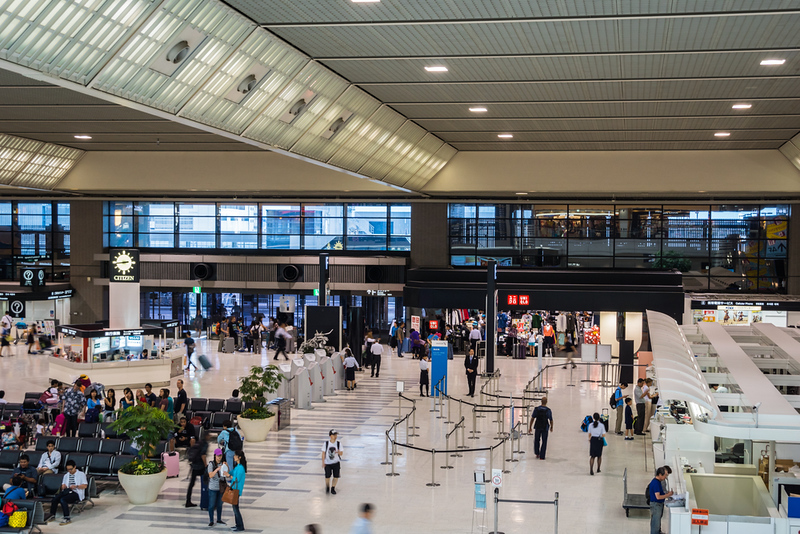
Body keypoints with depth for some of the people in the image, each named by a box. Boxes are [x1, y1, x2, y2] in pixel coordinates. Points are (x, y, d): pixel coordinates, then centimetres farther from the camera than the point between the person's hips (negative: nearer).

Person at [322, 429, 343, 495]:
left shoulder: (338, 444, -5)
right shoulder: (326, 444, -7)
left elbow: (341, 453, -3)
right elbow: (323, 453, -1)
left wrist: (339, 452, -27)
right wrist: (323, 462, -4)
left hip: (336, 463, 1)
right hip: (327, 463, -1)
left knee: (336, 476, -1)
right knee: (327, 476, 0)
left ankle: (333, 488, 20)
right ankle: (327, 487, 29)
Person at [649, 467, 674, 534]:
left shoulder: (657, 481, 7)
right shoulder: (655, 483, -25)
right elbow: (658, 497, -28)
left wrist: (666, 493, 5)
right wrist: (668, 495, -18)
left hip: (659, 504, 10)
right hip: (655, 505, -10)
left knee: (658, 521, 24)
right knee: (655, 523, -1)